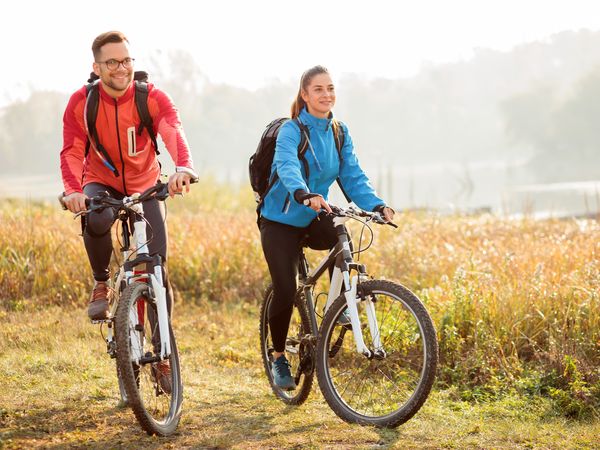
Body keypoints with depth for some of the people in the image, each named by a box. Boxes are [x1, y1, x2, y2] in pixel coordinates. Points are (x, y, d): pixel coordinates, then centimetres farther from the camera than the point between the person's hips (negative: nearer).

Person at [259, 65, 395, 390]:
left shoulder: (340, 133, 2)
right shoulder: (291, 130, -16)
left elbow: (353, 177, -5)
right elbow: (288, 168, -35)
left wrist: (377, 205, -24)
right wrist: (305, 196, -56)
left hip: (314, 220, 4)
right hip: (281, 220, -4)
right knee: (285, 290, -11)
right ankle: (279, 358, 10)